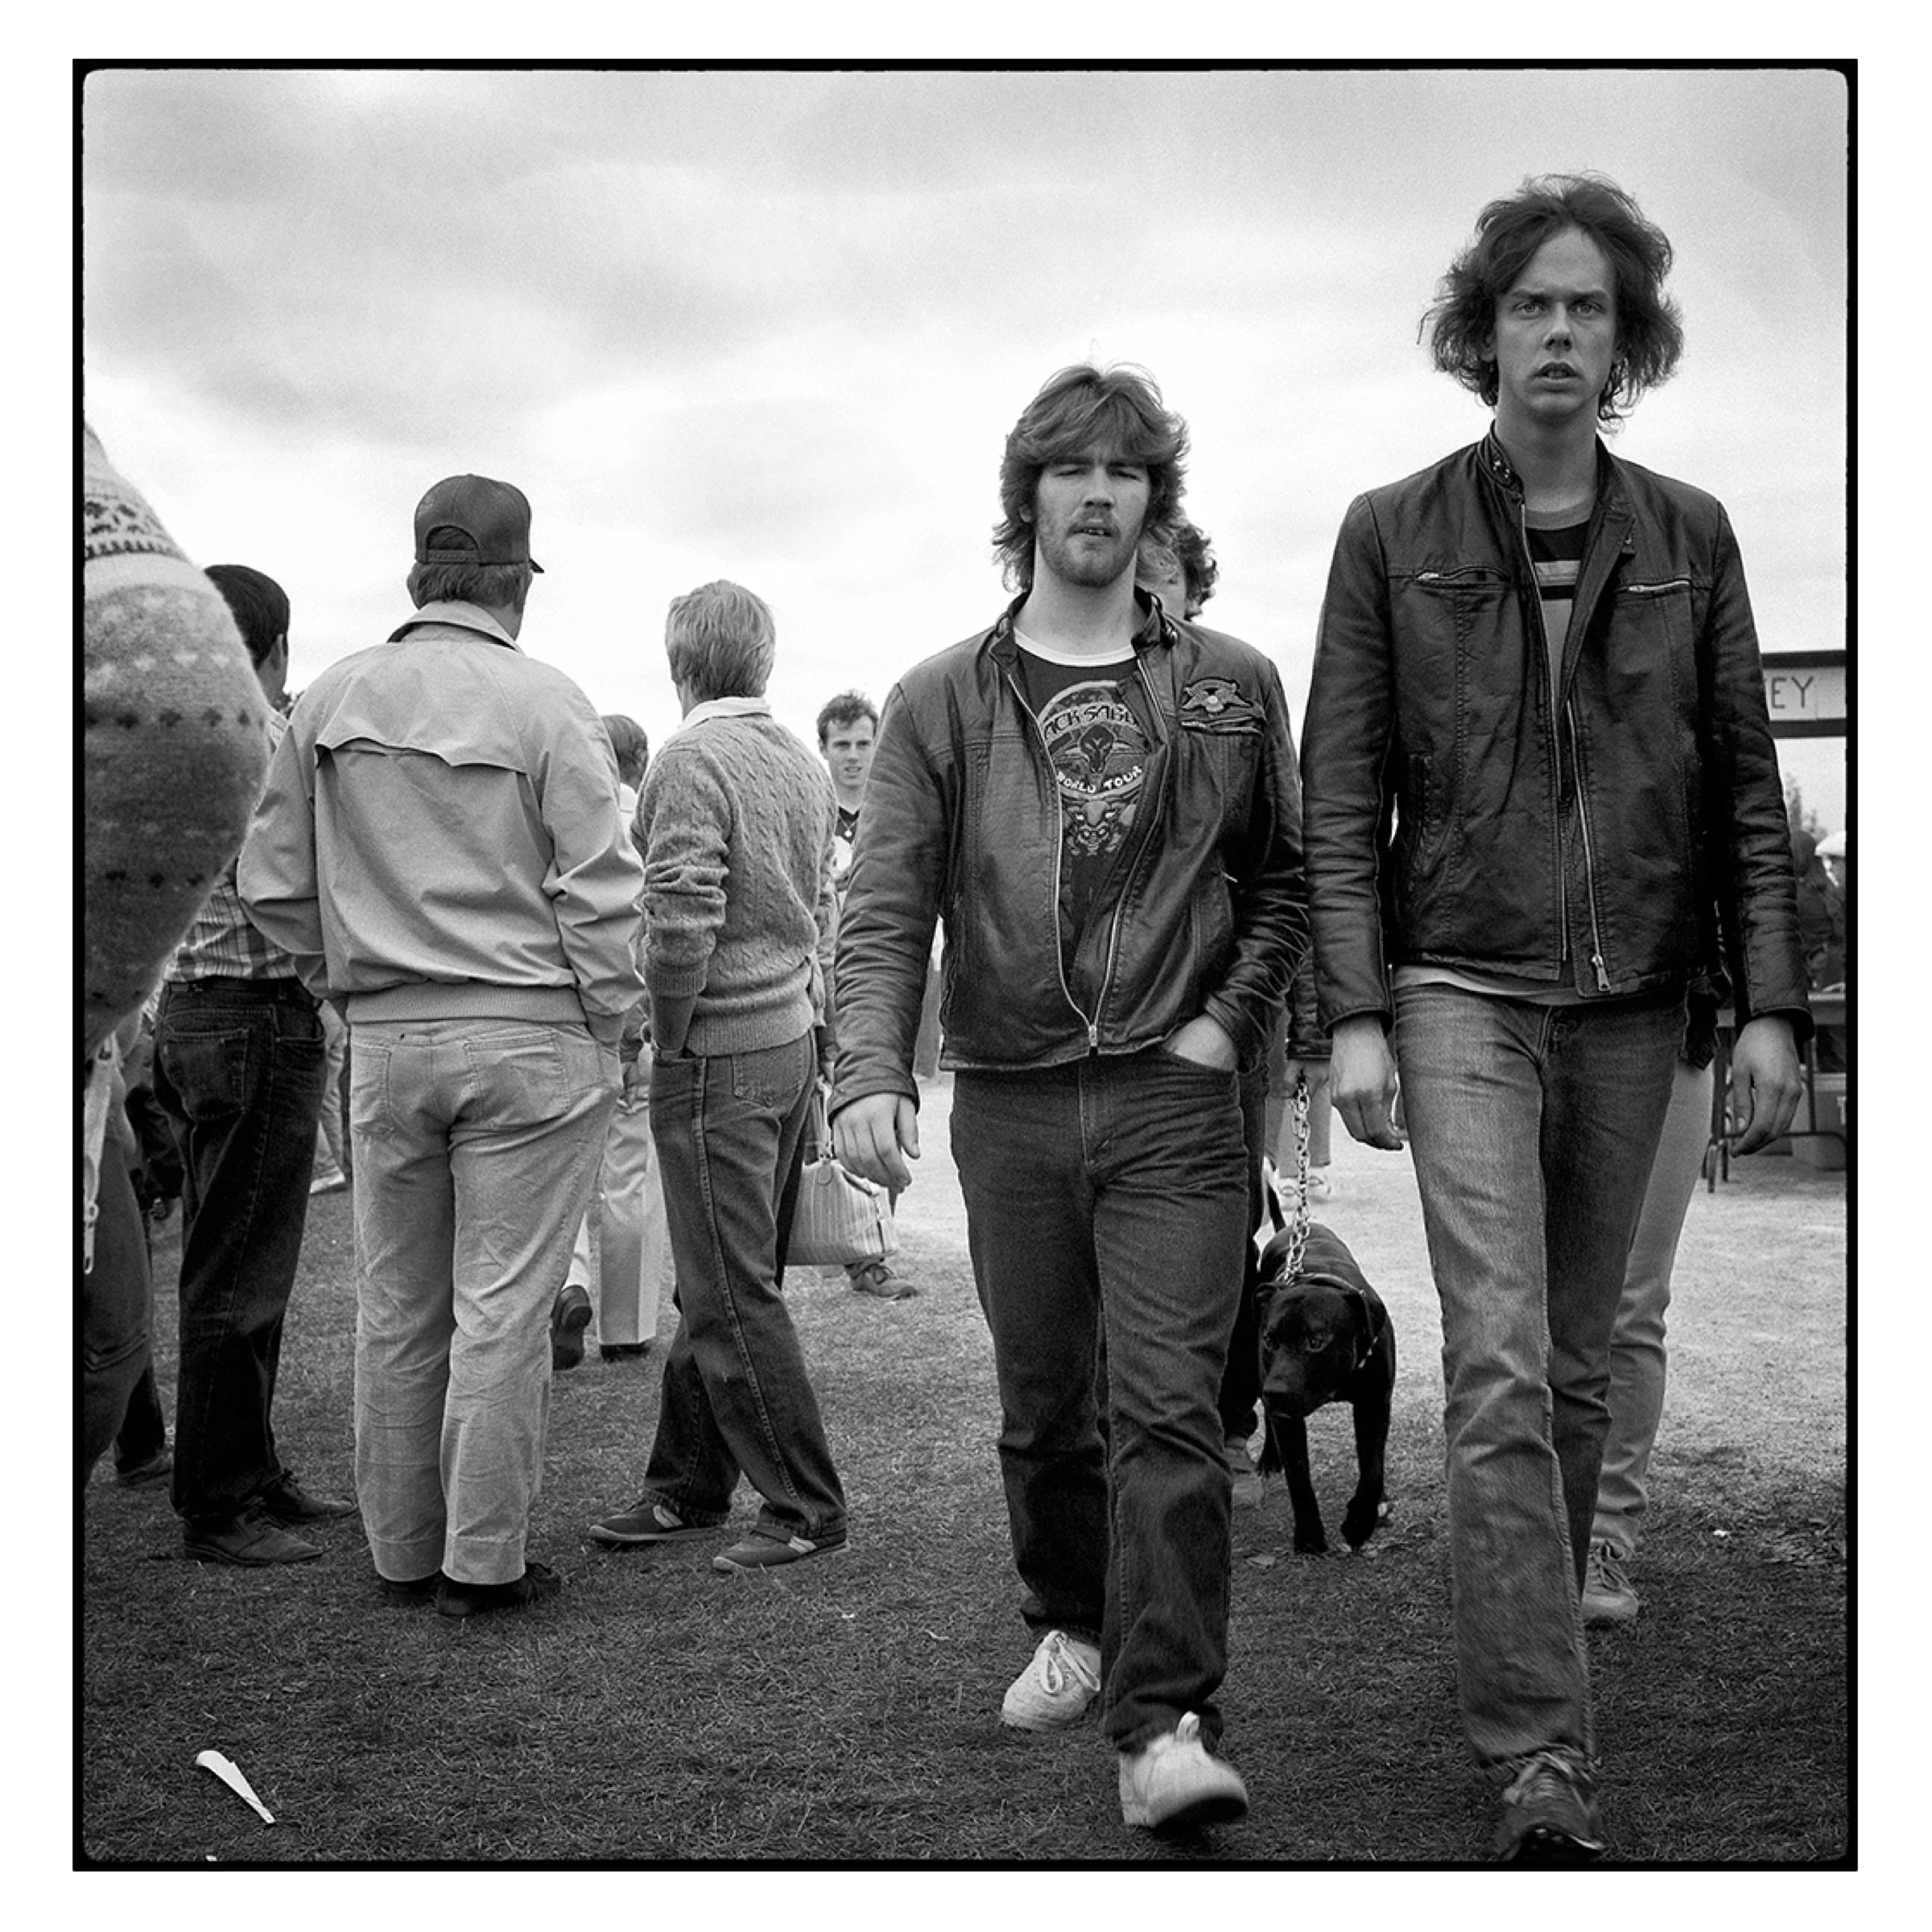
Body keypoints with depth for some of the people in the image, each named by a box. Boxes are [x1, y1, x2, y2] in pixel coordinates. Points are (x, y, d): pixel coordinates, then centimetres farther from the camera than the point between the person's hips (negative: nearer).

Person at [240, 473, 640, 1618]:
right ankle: (483, 1562, 10)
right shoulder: (544, 702, -7)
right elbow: (600, 888, -10)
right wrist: (607, 1027, -1)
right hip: (529, 1037, -4)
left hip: (384, 1041, 4)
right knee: (501, 1308, 3)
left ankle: (402, 1553, 23)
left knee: (396, 1308, 12)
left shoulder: (332, 700, 6)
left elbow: (274, 882, 10)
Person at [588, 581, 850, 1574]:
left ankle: (805, 1508, 6)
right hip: (793, 1041, 9)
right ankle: (687, 1489, 26)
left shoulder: (691, 759, -14)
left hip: (716, 1052, -9)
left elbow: (682, 921, -22)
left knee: (732, 1295, 0)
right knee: (717, 1282, 16)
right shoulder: (804, 763, 11)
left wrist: (668, 1033, -9)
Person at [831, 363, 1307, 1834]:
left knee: (1166, 1409, -9)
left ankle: (1169, 1725, -5)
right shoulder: (941, 701, 4)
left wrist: (1231, 1022, -1)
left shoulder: (1232, 686, 6)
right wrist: (873, 1073, -19)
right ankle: (1074, 1626, 36)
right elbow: (887, 910, -3)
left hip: (1174, 1102, -1)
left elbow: (1284, 880, 14)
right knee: (1043, 1407, 14)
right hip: (1009, 1104, 2)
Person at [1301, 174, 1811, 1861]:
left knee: (1578, 1358, 10)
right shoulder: (1392, 536, 1)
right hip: (1462, 990, -2)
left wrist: (1772, 1002, 1)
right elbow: (1341, 791, -1)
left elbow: (1746, 786, 7)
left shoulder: (1689, 539, 7)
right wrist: (1356, 1010, -8)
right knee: (1501, 1367, -10)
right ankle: (1543, 1749, -6)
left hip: (1633, 1003, 3)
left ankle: (1528, 1646, 28)